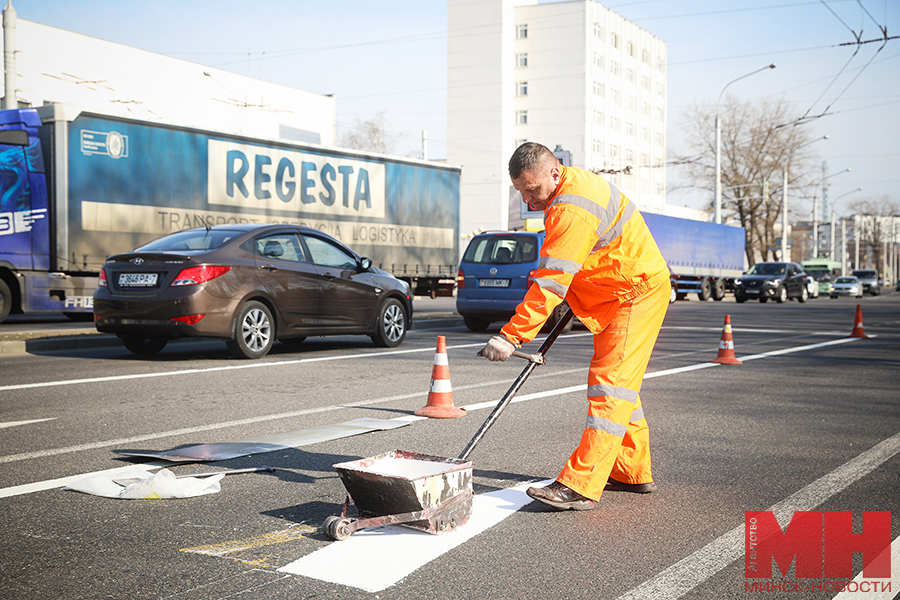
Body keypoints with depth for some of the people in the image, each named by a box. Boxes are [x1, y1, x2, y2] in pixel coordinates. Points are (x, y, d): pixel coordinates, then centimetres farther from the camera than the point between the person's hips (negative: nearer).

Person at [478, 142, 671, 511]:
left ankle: (581, 486, -19)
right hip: (616, 294, 11)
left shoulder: (573, 211, -28)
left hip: (638, 292, -11)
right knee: (619, 383, 15)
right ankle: (633, 473, 25)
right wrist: (575, 301, 18)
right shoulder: (574, 184, 6)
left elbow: (550, 285, -32)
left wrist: (510, 336, -32)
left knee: (610, 385, -16)